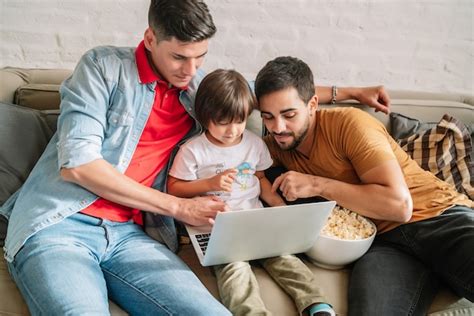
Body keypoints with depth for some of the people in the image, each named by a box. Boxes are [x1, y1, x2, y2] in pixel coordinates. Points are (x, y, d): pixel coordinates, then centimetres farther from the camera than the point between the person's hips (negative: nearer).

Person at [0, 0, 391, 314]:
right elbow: (76, 162, -9)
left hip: (131, 234, 4)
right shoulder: (104, 66, 0)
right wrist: (178, 207, -9)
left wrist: (346, 92, 25)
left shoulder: (202, 85, 14)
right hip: (59, 226, -3)